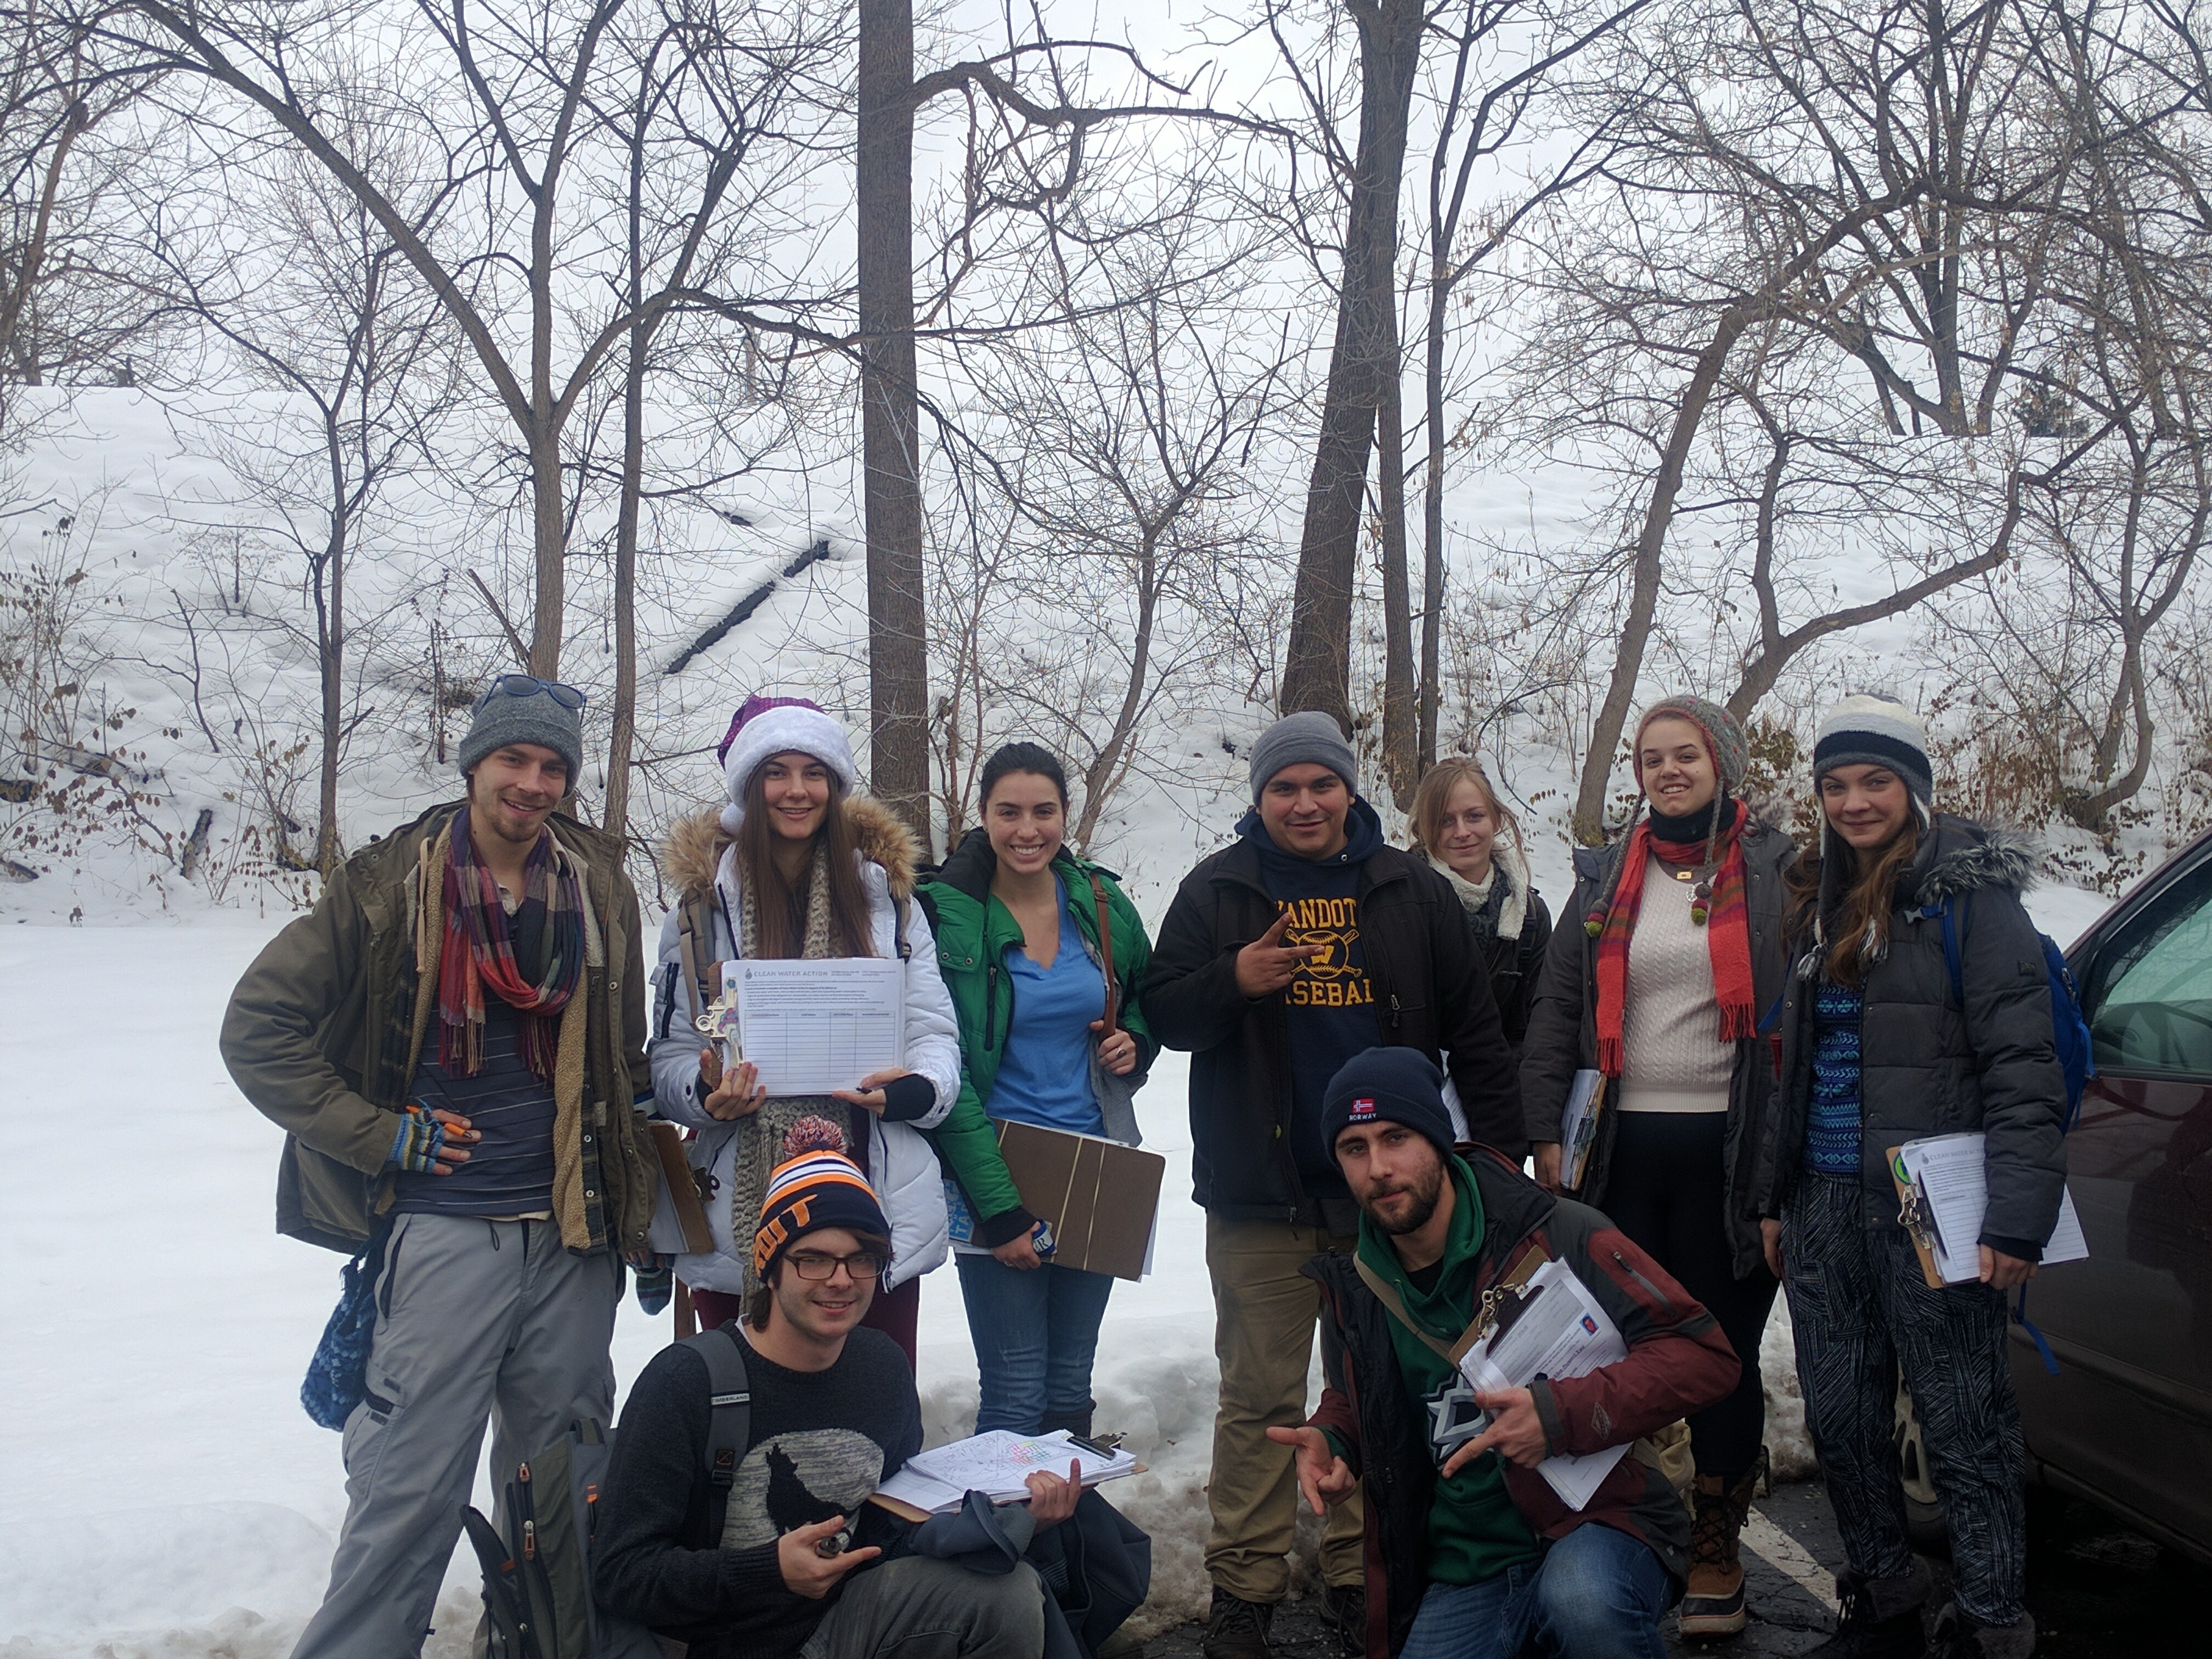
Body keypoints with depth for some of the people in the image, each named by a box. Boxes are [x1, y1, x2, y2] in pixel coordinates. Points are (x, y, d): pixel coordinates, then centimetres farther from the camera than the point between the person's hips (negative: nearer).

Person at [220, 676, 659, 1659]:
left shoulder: (599, 888, 7)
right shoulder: (392, 884, -3)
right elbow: (258, 1028, -2)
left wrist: (640, 1216, 14)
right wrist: (380, 1135, -8)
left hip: (573, 1236, 4)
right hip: (444, 1232, -3)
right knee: (410, 1484, -4)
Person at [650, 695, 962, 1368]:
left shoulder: (884, 896, 8)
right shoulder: (703, 905, 5)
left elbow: (935, 1033, 6)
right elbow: (670, 1054, 5)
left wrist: (916, 1088, -16)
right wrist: (707, 1092, -17)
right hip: (739, 1219, -1)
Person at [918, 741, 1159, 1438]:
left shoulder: (1101, 903, 4)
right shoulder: (947, 912, -9)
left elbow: (1146, 1000, 23)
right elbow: (943, 1072, -11)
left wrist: (1134, 1042, -2)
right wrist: (999, 1210, -15)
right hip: (993, 1178, -4)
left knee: (1071, 1387, 13)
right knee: (1016, 1395, -4)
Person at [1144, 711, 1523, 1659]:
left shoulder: (1411, 891, 6)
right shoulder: (1217, 891, 3)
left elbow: (1473, 1029, 6)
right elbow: (1163, 1013, 1)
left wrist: (1501, 1147, 2)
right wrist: (1235, 980, -18)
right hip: (1261, 1193, -1)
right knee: (1260, 1398, 4)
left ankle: (1363, 1574, 24)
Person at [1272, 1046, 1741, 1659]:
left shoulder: (1556, 1236, -12)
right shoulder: (1354, 1288, 5)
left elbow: (1705, 1353, -14)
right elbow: (1350, 1398, 25)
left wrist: (1564, 1413, -25)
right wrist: (1329, 1443, 1)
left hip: (1592, 1523, -5)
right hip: (1462, 1572, 5)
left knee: (1580, 1600, -37)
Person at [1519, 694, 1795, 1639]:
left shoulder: (1772, 870, 2)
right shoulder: (1607, 879, 11)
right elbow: (1556, 1012, 10)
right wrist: (1547, 1132, 1)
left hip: (1729, 1153, -2)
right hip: (1623, 1151, 3)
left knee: (1723, 1353, 7)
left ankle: (1716, 1554, 20)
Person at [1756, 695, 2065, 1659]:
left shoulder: (1969, 895, -6)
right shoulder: (1820, 904, 14)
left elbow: (2022, 1066, -10)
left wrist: (2017, 1218, -17)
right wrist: (1774, 1197, 18)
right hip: (1825, 1209, 7)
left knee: (1963, 1427, -1)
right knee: (1840, 1420, 11)